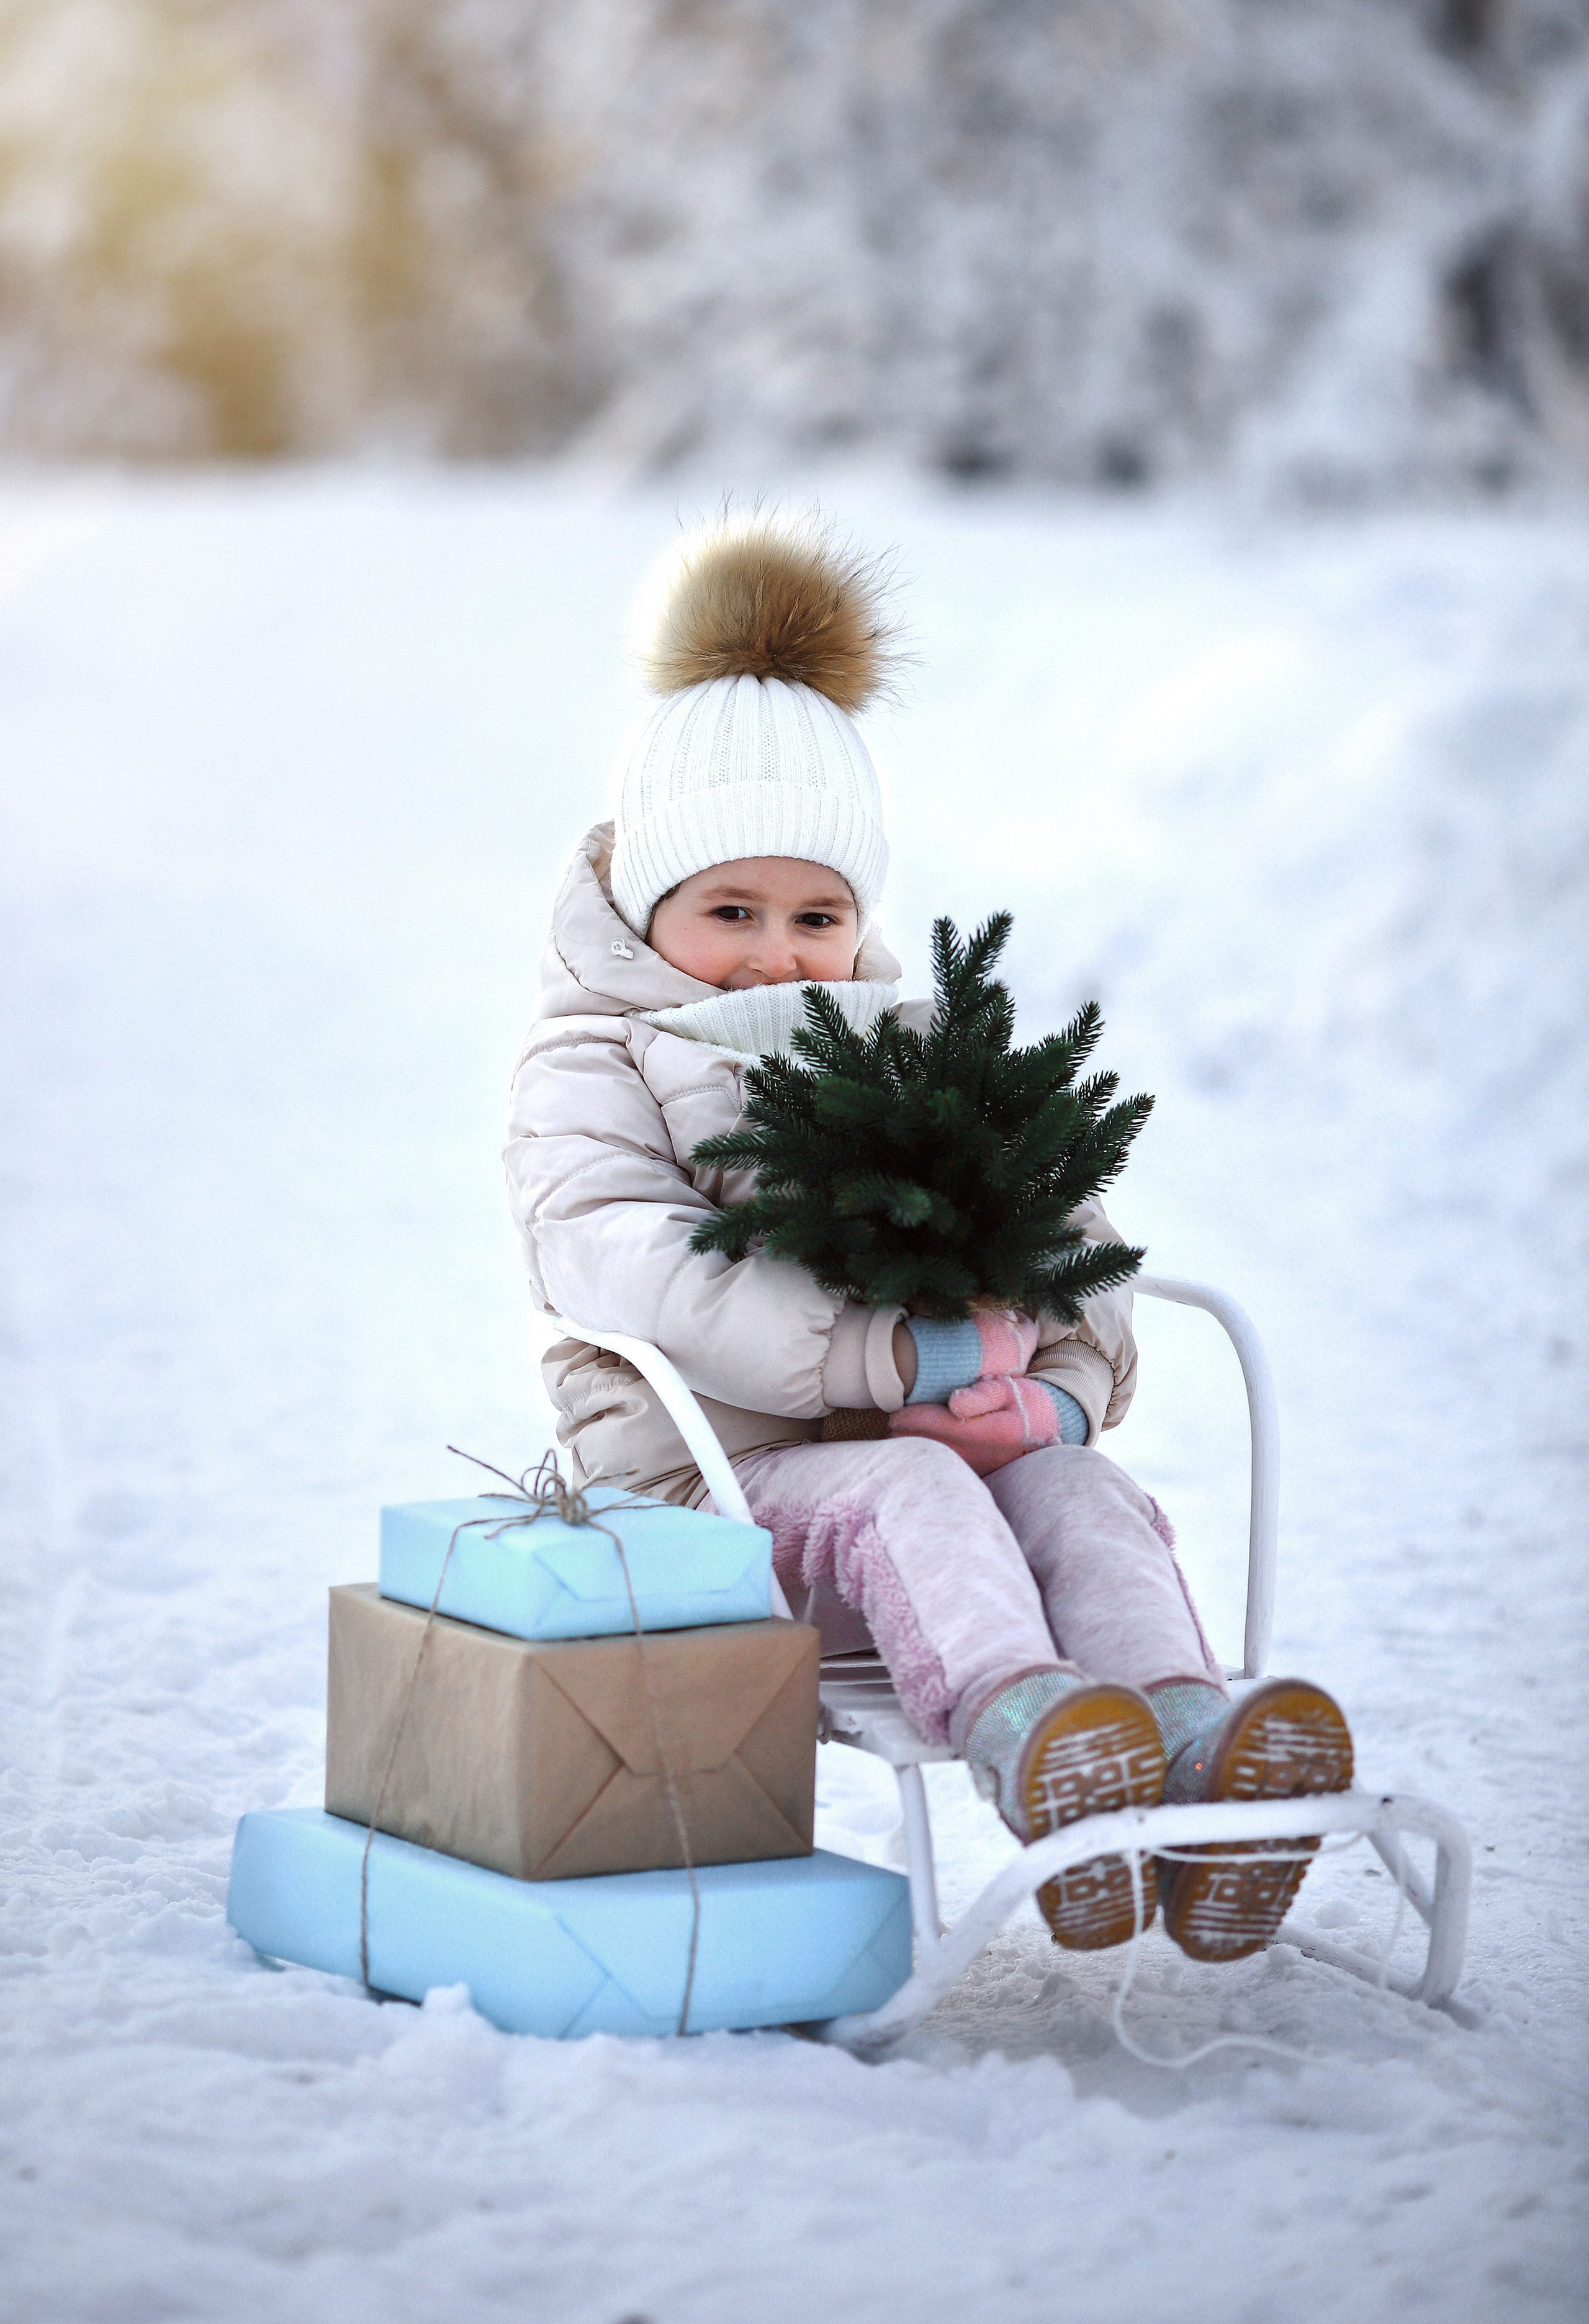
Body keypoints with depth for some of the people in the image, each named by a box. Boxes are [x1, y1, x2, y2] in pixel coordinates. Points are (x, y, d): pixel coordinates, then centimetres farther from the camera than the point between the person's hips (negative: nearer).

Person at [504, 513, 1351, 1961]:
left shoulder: (919, 1058, 21)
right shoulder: (593, 1068, 3)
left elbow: (1071, 1240, 18)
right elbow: (625, 1265, -19)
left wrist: (1057, 1395, -9)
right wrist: (903, 1358, -29)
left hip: (935, 1451, 5)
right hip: (718, 1476, -5)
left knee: (1082, 1497, -27)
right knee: (909, 1491, -36)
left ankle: (1189, 1732, -54)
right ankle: (1019, 1725, -64)